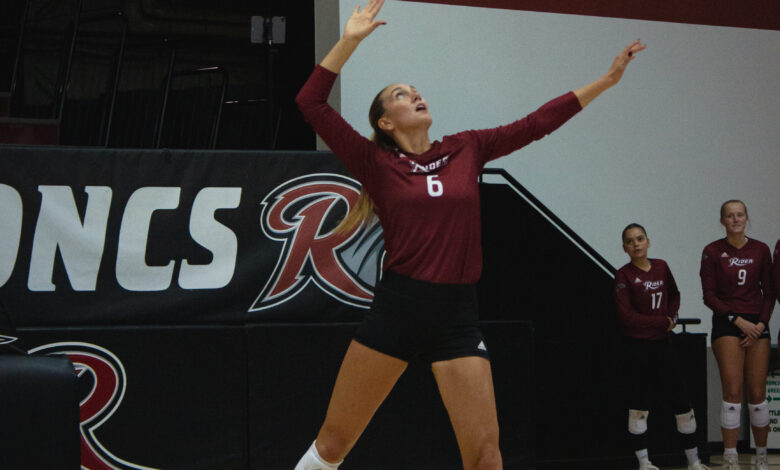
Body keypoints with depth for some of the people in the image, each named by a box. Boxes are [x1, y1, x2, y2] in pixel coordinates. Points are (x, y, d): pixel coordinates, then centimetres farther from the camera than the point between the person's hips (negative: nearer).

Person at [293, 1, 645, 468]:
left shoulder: (467, 149, 11)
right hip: (396, 309, -2)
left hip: (457, 317, 2)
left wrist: (607, 79, 13)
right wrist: (350, 39, -8)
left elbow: (536, 123, 14)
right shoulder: (377, 164, 1)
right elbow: (312, 103, -6)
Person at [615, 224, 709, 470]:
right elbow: (626, 317, -14)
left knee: (681, 402, 5)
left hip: (662, 342, 5)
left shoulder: (661, 267, 6)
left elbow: (674, 295, 23)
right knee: (639, 406, -2)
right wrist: (663, 322, -10)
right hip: (636, 345, -5)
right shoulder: (624, 275, -8)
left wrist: (672, 316, 2)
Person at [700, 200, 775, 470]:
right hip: (727, 324, -2)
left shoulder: (760, 250, 8)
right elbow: (709, 296, -3)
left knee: (757, 393, 1)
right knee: (733, 390, -12)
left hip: (757, 324, 2)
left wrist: (761, 323, -5)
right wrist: (738, 321, -11)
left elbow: (769, 293, 9)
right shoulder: (713, 252, 0)